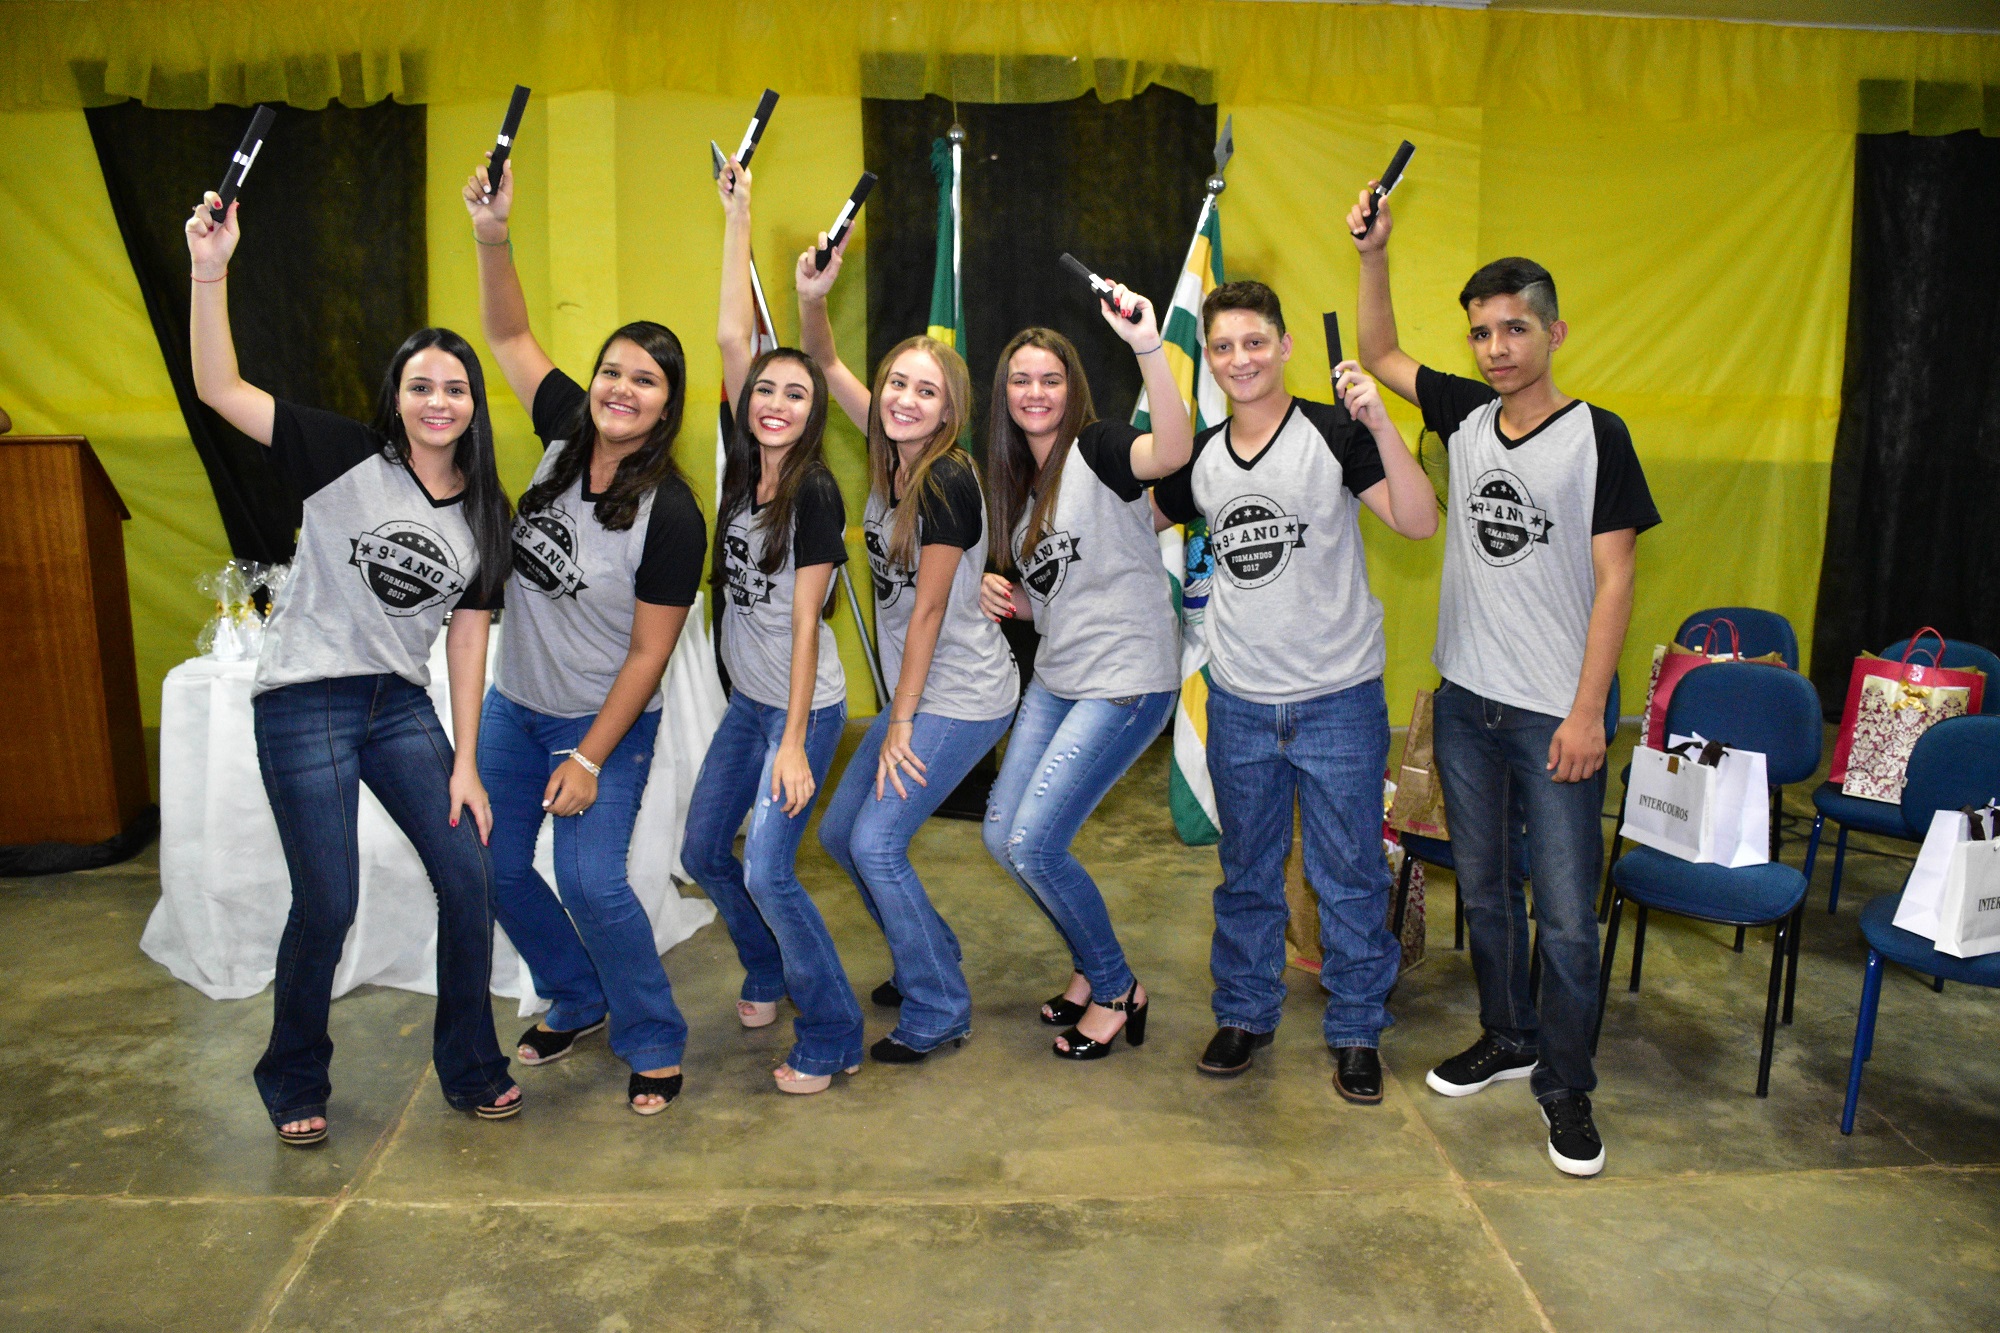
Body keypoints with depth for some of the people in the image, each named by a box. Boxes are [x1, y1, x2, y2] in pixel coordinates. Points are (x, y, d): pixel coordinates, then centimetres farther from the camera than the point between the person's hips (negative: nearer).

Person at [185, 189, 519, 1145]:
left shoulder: (485, 513, 5)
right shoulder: (348, 461, -5)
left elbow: (467, 635, 5)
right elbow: (220, 390, -13)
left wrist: (465, 762, 2)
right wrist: (210, 273, -25)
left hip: (402, 707, 4)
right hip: (303, 703, -4)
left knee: (470, 877, -1)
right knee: (327, 905, -4)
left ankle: (470, 1069, 19)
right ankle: (293, 1084, 22)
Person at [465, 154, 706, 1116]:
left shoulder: (670, 515, -21)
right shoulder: (566, 435, -5)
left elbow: (649, 653, -18)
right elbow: (509, 336, 2)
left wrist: (591, 757, -17)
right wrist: (492, 236, -14)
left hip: (604, 721, -7)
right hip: (513, 707, 7)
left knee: (591, 880, -15)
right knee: (495, 868, 12)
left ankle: (654, 1047, 7)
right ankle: (576, 1003, 35)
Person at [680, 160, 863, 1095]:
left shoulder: (815, 495, -16)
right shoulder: (745, 467, 1)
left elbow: (806, 621, -19)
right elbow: (731, 337, 0)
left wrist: (793, 744, -21)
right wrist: (737, 219, 2)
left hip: (803, 709, -8)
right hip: (747, 701, 8)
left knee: (767, 870, -12)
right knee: (703, 852, 13)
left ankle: (832, 1038, 4)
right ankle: (768, 976, 37)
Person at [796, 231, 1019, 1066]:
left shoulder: (947, 480, -20)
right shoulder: (894, 450, 3)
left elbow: (928, 611, -18)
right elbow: (827, 366, 13)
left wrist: (900, 725, -14)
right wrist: (812, 298, -6)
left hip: (962, 699, -9)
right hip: (917, 693, 9)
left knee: (877, 843, -11)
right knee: (839, 831, 13)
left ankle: (938, 1012, 7)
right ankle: (928, 964, 30)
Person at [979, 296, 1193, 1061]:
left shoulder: (1097, 450, -10)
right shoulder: (1018, 478, 14)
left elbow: (1173, 450, -35)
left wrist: (1148, 349, -46)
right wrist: (1001, 595, 2)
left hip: (1126, 681, -9)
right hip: (1056, 679, 9)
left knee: (1034, 844, -11)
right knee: (1002, 835, 8)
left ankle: (1116, 990, 14)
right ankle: (1090, 965, 31)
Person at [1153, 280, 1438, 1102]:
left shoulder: (1333, 434, -9)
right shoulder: (1200, 458, 5)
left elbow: (1419, 524, -19)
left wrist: (1380, 425, -30)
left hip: (1338, 699, -4)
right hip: (1239, 701, 4)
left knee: (1348, 875, 7)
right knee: (1246, 871, 17)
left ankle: (1357, 1031, 25)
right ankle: (1244, 1013, 34)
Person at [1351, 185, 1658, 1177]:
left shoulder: (1596, 434, -9)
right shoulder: (1466, 415, 5)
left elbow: (1613, 578, -10)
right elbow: (1379, 355, 18)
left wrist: (1587, 711, -15)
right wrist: (1374, 254, 4)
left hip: (1554, 713, -5)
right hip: (1465, 697, 5)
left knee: (1566, 915, 1)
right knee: (1483, 888, 17)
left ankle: (1565, 1085, 19)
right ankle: (1506, 1037, 36)